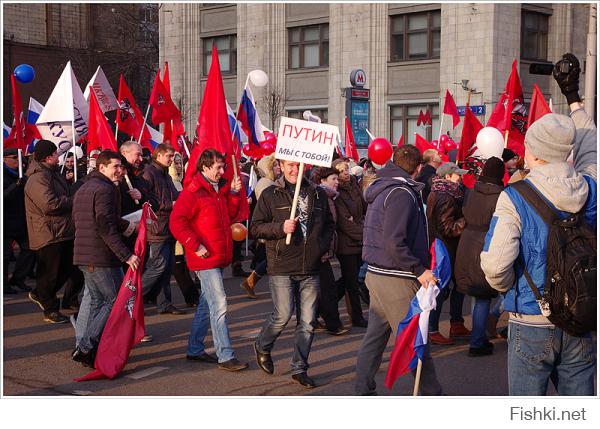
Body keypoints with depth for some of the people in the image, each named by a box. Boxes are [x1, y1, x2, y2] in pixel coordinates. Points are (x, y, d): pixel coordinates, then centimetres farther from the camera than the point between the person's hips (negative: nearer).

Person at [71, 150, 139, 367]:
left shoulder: (83, 189, 19)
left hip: (84, 256, 10)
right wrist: (126, 255, -22)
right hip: (102, 257, -10)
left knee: (97, 302, 16)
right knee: (116, 301, -4)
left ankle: (87, 349, 15)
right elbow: (106, 228, -20)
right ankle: (85, 348, -9)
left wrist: (123, 225, 25)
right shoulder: (106, 189, -13)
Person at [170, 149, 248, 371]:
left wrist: (234, 194, 5)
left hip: (219, 257, 9)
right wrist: (195, 246, -19)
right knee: (219, 305, -11)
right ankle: (225, 356, -9)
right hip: (205, 258, -9)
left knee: (206, 305, 15)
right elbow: (177, 222, -16)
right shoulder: (192, 192, -12)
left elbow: (230, 217, 18)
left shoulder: (220, 190, 15)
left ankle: (195, 349, 25)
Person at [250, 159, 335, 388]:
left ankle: (299, 368, 17)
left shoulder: (318, 194, 11)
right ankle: (262, 347, 23)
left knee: (308, 321, 4)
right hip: (281, 267, -4)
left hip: (310, 268, 4)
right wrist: (280, 227, -17)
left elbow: (329, 225, 22)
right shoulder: (270, 195, 0)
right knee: (283, 315, -7)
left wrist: (323, 246, 5)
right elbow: (255, 227, -2)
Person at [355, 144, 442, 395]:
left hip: (376, 274, 10)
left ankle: (363, 393, 21)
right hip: (396, 279, -10)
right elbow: (394, 243, -24)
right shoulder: (402, 193, -17)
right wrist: (419, 270, -18)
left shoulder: (381, 189, 13)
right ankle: (432, 394, 9)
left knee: (374, 337, 14)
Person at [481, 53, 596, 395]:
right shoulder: (589, 188, -1)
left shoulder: (515, 198, -14)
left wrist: (507, 288, 0)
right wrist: (573, 96, 31)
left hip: (531, 323, -4)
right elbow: (589, 146, 21)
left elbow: (495, 264, -23)